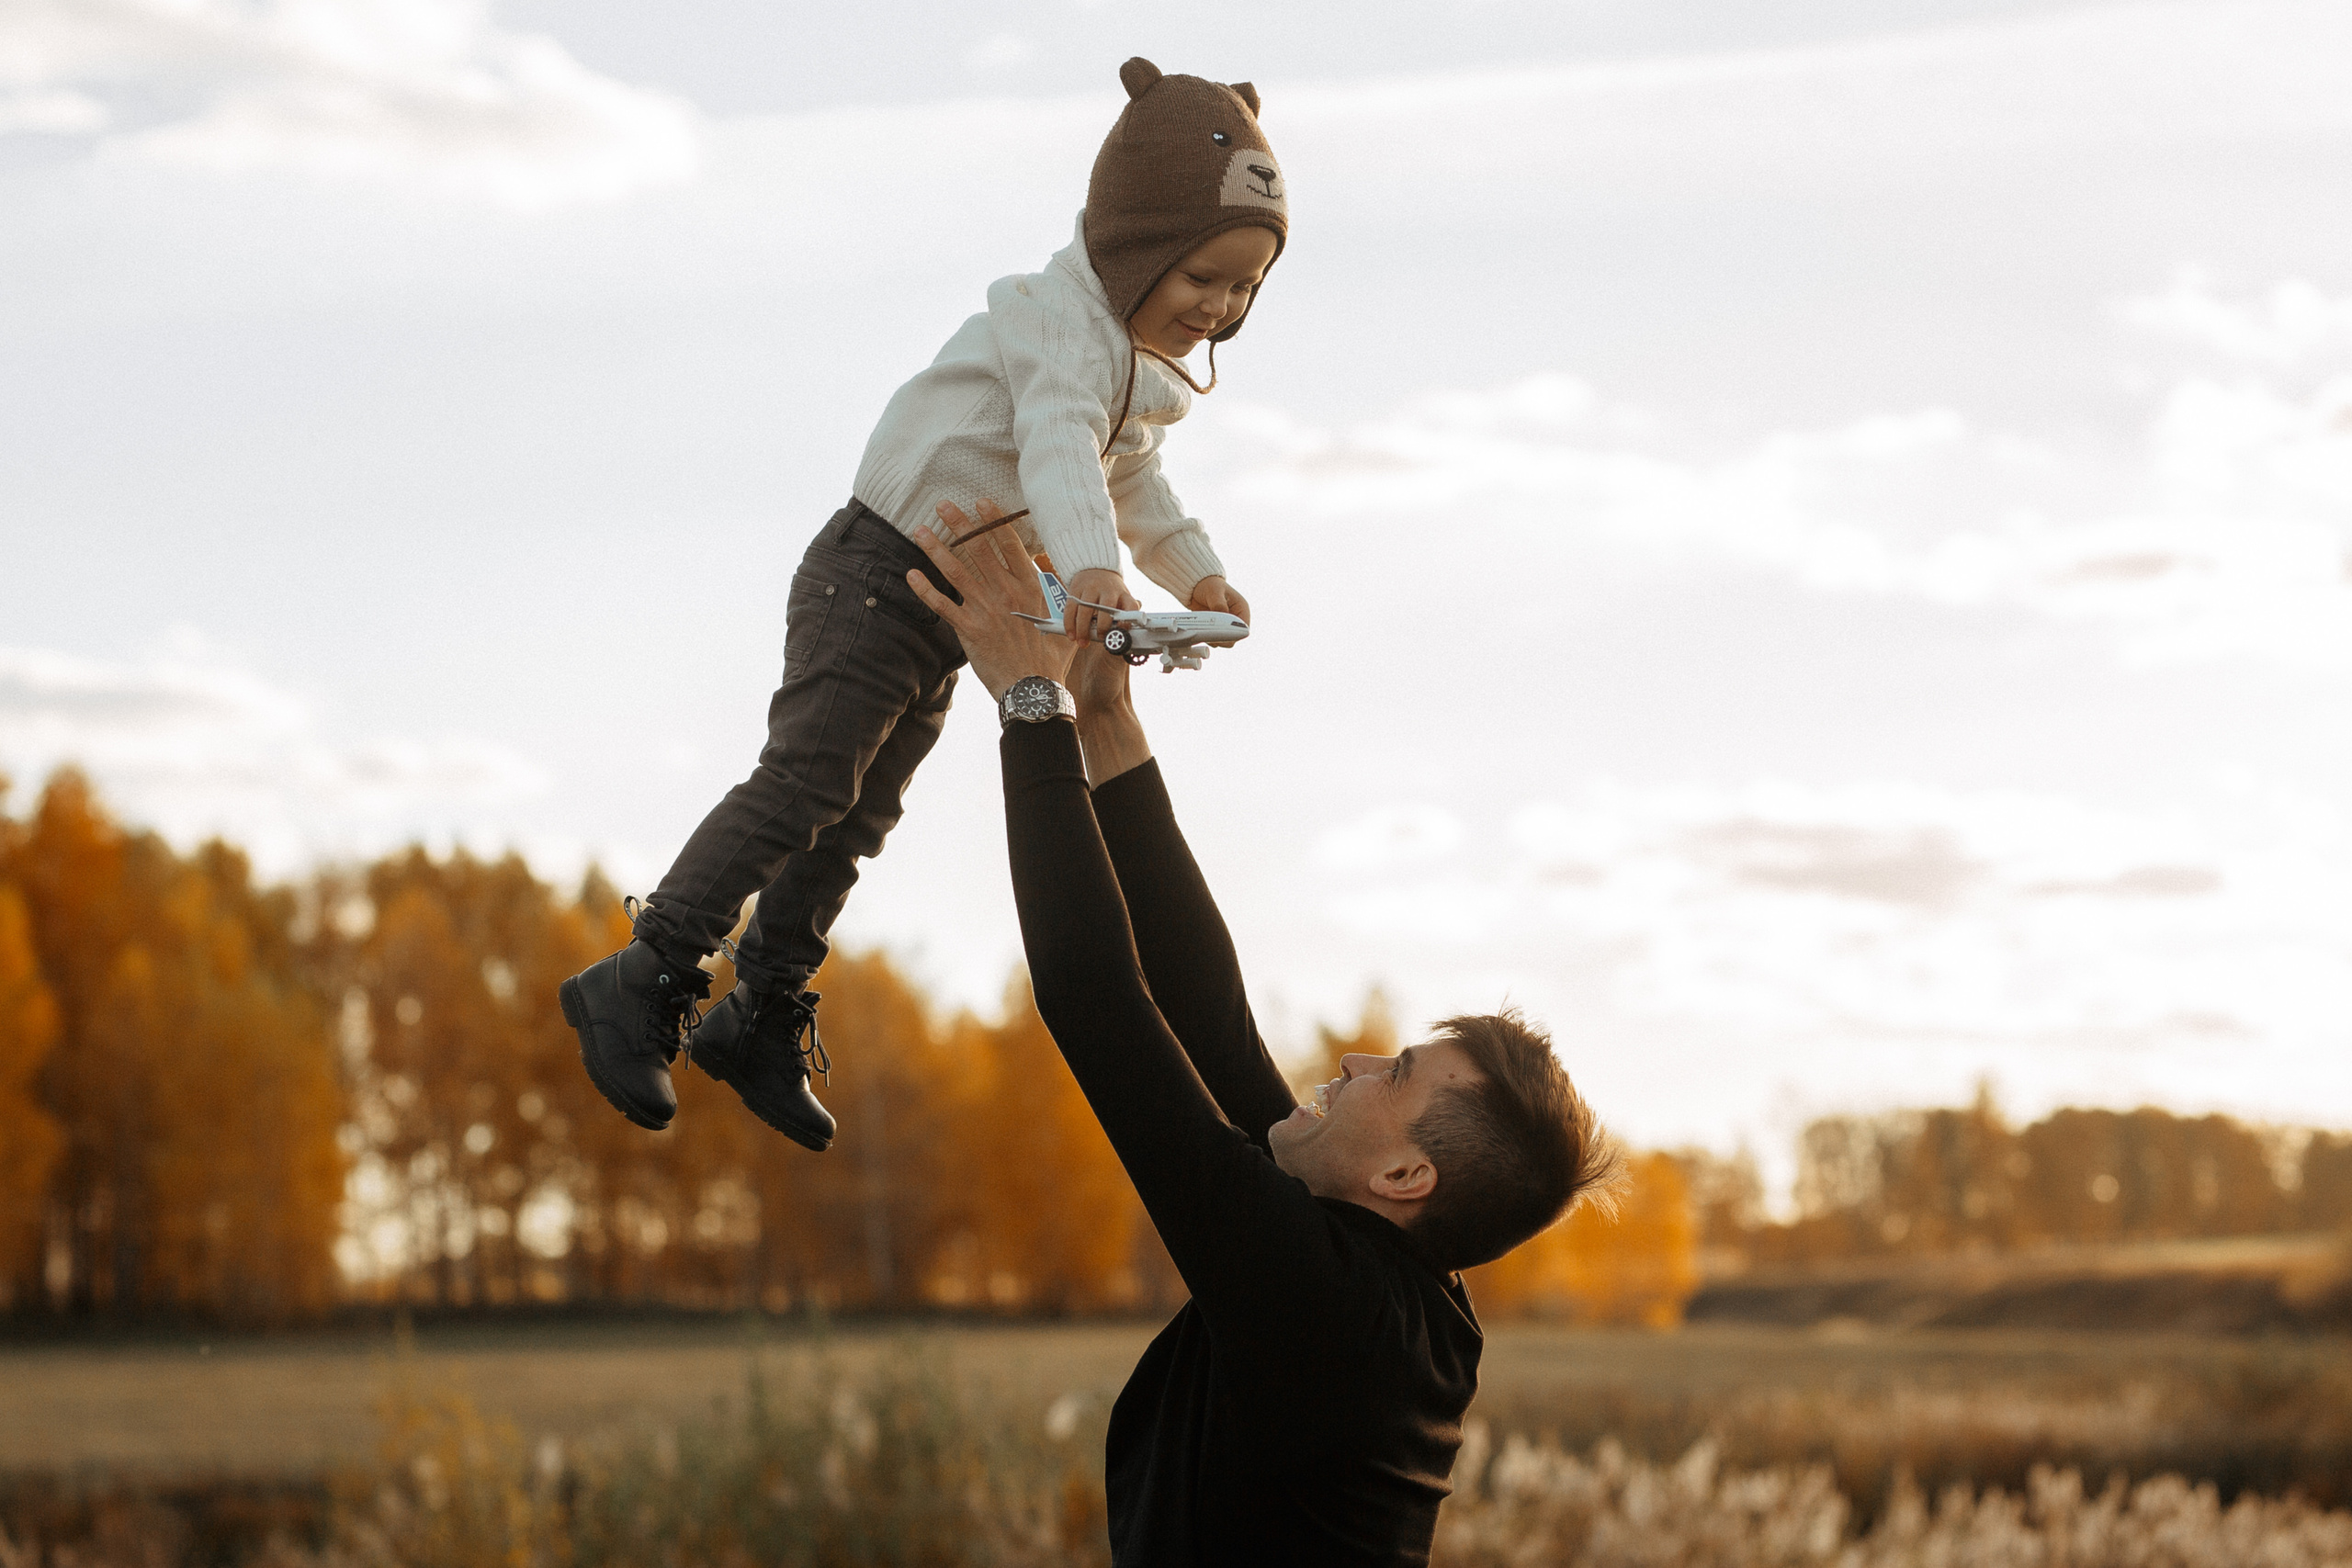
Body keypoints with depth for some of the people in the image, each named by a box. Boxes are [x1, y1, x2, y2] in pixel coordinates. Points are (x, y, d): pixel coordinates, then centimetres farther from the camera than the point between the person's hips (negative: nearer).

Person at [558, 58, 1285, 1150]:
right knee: (804, 782, -15)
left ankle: (761, 1017, 25)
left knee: (858, 817, 14)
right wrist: (1090, 565, -56)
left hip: (951, 613, 9)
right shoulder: (1064, 321, -21)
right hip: (878, 572, -9)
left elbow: (1133, 484, 23)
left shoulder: (1146, 368, 11)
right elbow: (1059, 446, -39)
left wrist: (1195, 573, 6)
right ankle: (644, 982, -12)